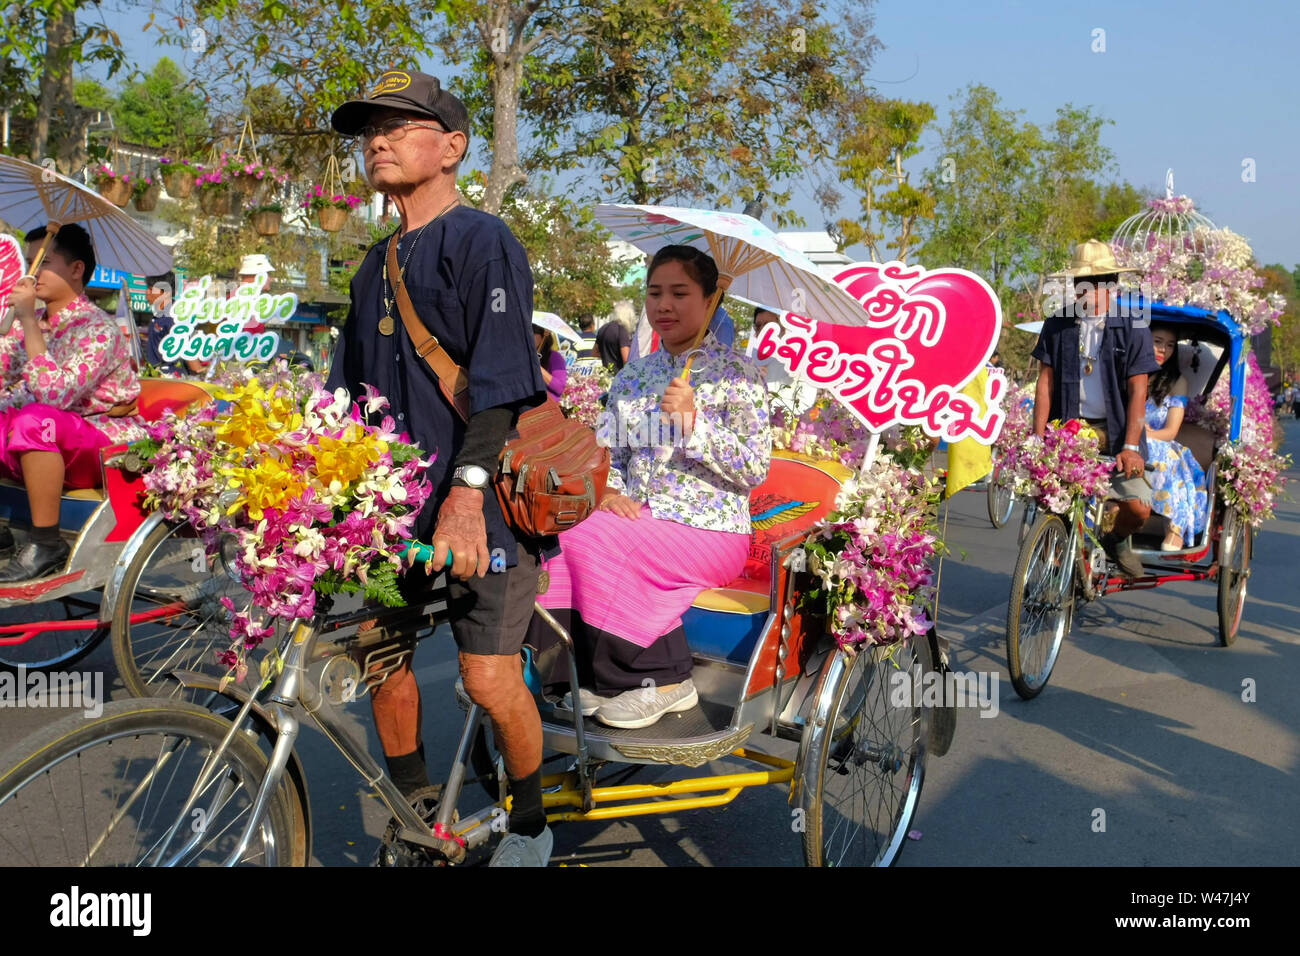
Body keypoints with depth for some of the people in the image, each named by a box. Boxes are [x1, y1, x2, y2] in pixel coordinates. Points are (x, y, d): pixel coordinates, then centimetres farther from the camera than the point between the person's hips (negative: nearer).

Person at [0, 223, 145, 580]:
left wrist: (30, 321, -27)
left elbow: (54, 396, -30)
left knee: (36, 419, -34)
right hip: (48, 449, 8)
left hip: (110, 445, -8)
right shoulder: (31, 322, 9)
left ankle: (46, 543, -23)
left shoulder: (98, 329, -16)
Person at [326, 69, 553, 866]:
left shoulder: (482, 241, -5)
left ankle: (531, 826, 18)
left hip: (480, 500, -7)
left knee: (490, 679, -5)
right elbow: (350, 389, 22)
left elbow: (501, 384, -16)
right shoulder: (377, 264, 18)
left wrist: (466, 491, -25)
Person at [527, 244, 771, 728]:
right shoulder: (631, 378, 15)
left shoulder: (737, 373, -2)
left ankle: (664, 680, -8)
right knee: (556, 538, -22)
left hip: (709, 530, -5)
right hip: (635, 521, 5)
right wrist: (607, 490, -12)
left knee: (593, 541, -26)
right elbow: (603, 452, 11)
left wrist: (694, 423, -20)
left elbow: (755, 470, -8)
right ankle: (599, 677, -8)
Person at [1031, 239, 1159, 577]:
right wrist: (1038, 438, -4)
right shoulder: (1057, 326, 5)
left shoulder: (1133, 330, -1)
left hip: (1116, 432, -1)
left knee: (1138, 508, -14)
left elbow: (1137, 391, -5)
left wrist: (1130, 446, -15)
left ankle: (1115, 537, 22)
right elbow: (1045, 383, 4)